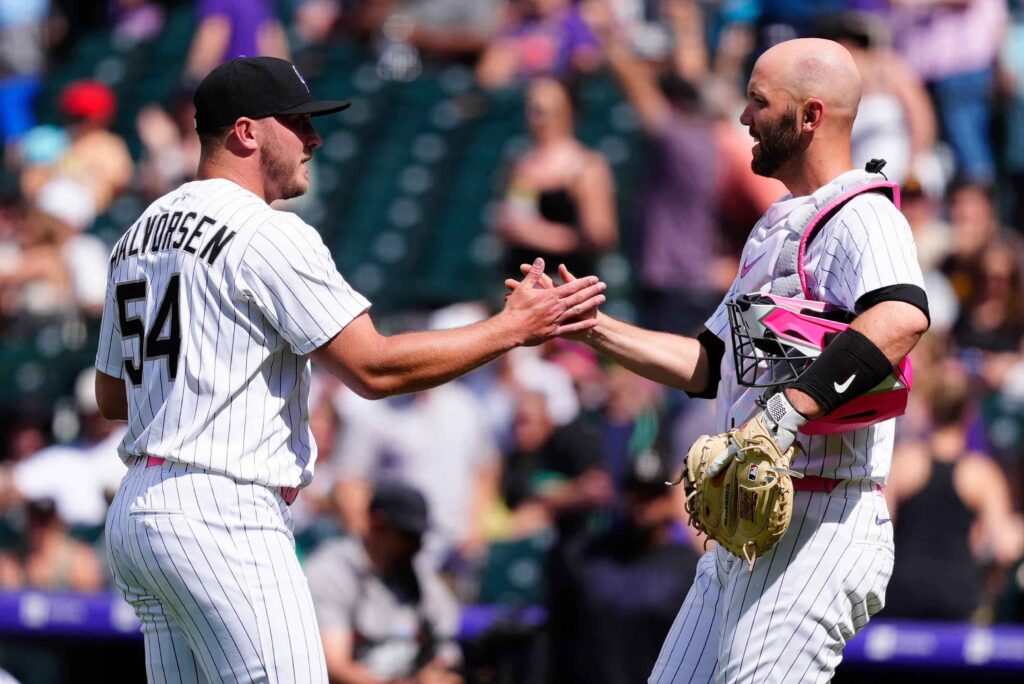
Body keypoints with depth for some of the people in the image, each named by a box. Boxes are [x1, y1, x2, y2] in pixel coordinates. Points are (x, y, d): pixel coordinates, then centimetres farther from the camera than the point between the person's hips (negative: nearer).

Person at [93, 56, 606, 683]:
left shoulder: (138, 235, 17)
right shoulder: (268, 234, -11)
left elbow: (111, 396, 23)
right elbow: (373, 368, -14)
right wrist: (515, 327, -9)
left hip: (136, 512, 10)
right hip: (222, 517, -10)